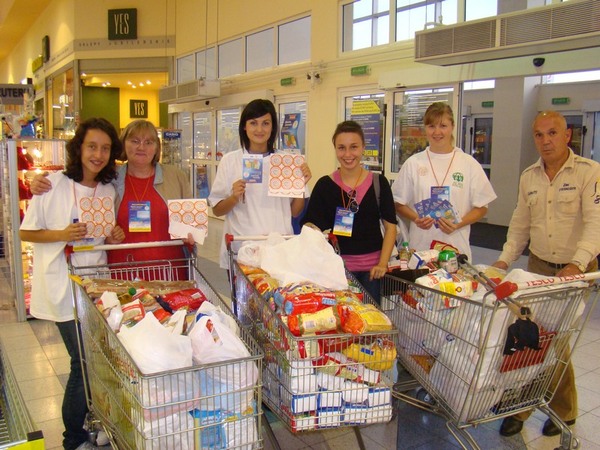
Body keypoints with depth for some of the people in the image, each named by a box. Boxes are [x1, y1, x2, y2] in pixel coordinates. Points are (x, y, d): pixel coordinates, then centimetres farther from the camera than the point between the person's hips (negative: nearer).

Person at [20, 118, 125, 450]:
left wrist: (114, 236, -4)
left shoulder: (109, 190, 7)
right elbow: (26, 233, -4)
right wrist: (62, 235, -20)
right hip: (64, 287, -5)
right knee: (84, 362, -2)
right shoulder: (53, 185, -9)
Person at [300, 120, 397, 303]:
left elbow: (390, 226, 3)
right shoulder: (324, 185, 1)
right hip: (336, 266, 0)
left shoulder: (378, 183, 2)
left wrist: (383, 263, -6)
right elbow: (310, 225, 2)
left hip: (371, 268, 1)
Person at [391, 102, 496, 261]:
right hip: (419, 247, 0)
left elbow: (481, 207, 5)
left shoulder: (469, 164, 2)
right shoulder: (413, 163, 4)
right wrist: (416, 218, -12)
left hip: (456, 247, 0)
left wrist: (458, 224, -12)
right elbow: (399, 204, 7)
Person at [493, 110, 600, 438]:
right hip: (539, 266, 4)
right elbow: (520, 225, 14)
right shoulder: (528, 177, 7)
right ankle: (520, 407, 18)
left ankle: (563, 412, 24)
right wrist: (505, 259, 3)